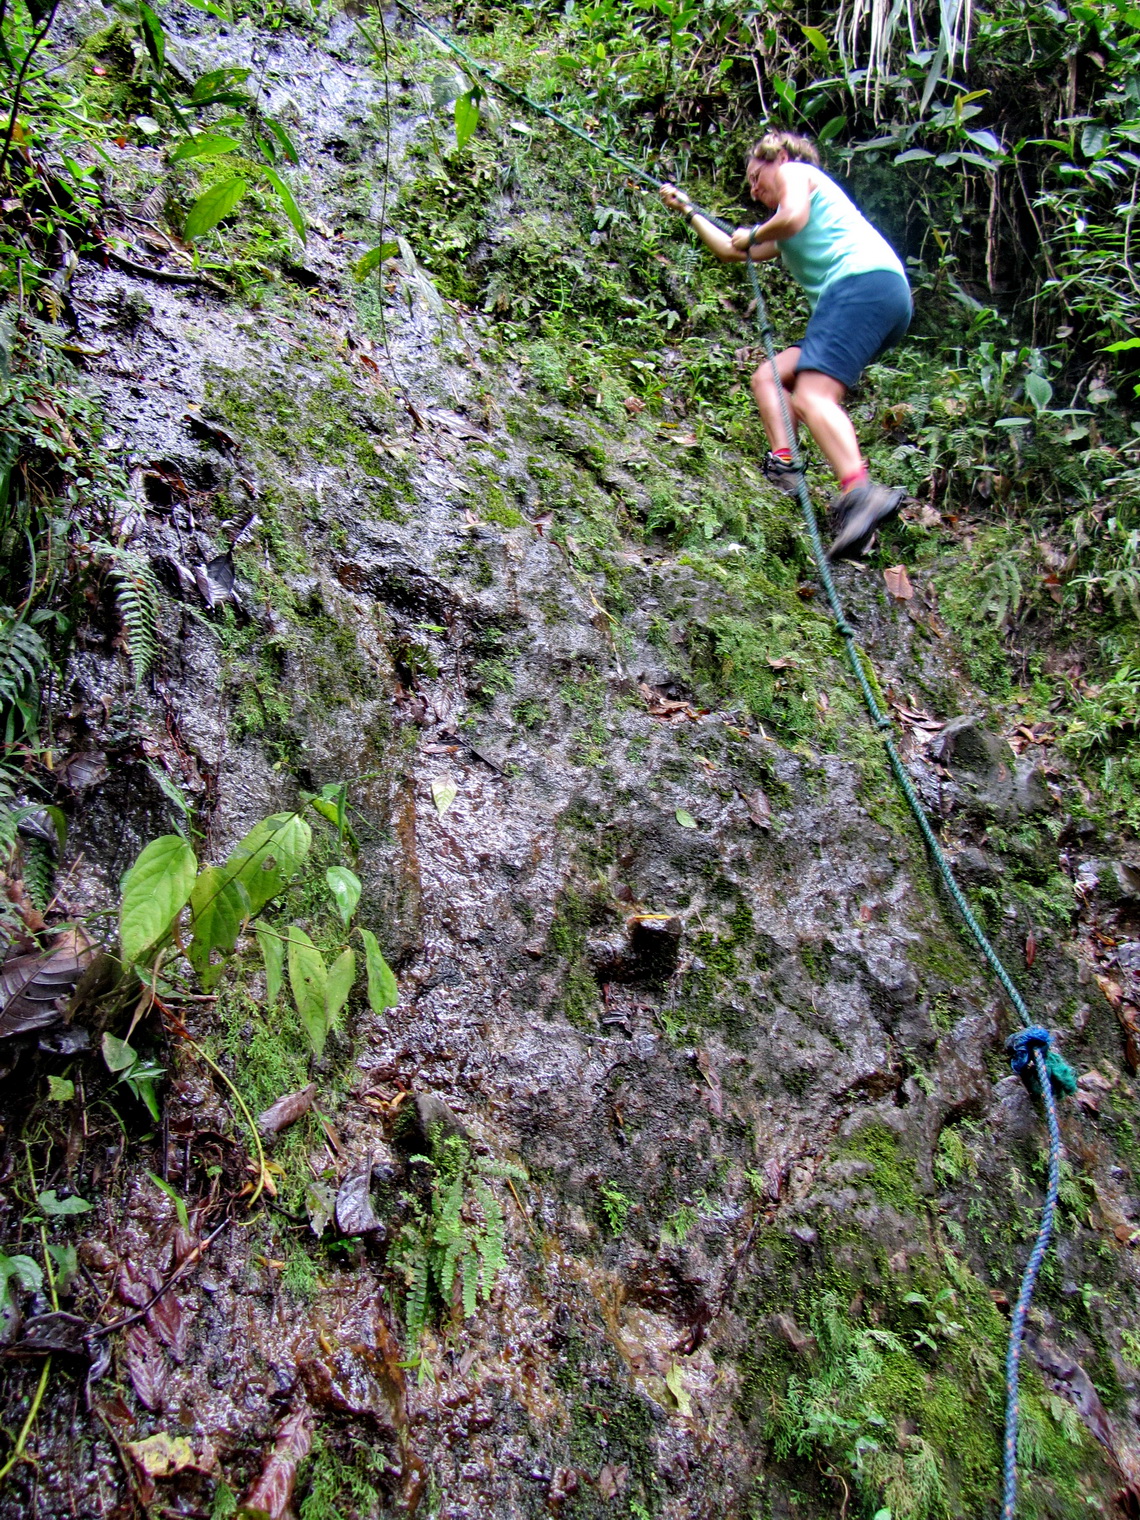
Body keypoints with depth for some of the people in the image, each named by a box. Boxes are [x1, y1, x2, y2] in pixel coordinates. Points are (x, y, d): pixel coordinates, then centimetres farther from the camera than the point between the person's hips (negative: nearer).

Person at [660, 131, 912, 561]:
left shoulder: (795, 171, 14)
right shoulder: (787, 234, 38)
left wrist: (754, 235, 11)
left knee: (812, 396, -27)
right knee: (768, 378, 11)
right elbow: (732, 251, 47)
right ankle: (783, 464, -8)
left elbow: (793, 217, -9)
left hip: (866, 281, -10)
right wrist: (687, 210, 52)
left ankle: (861, 493, -46)